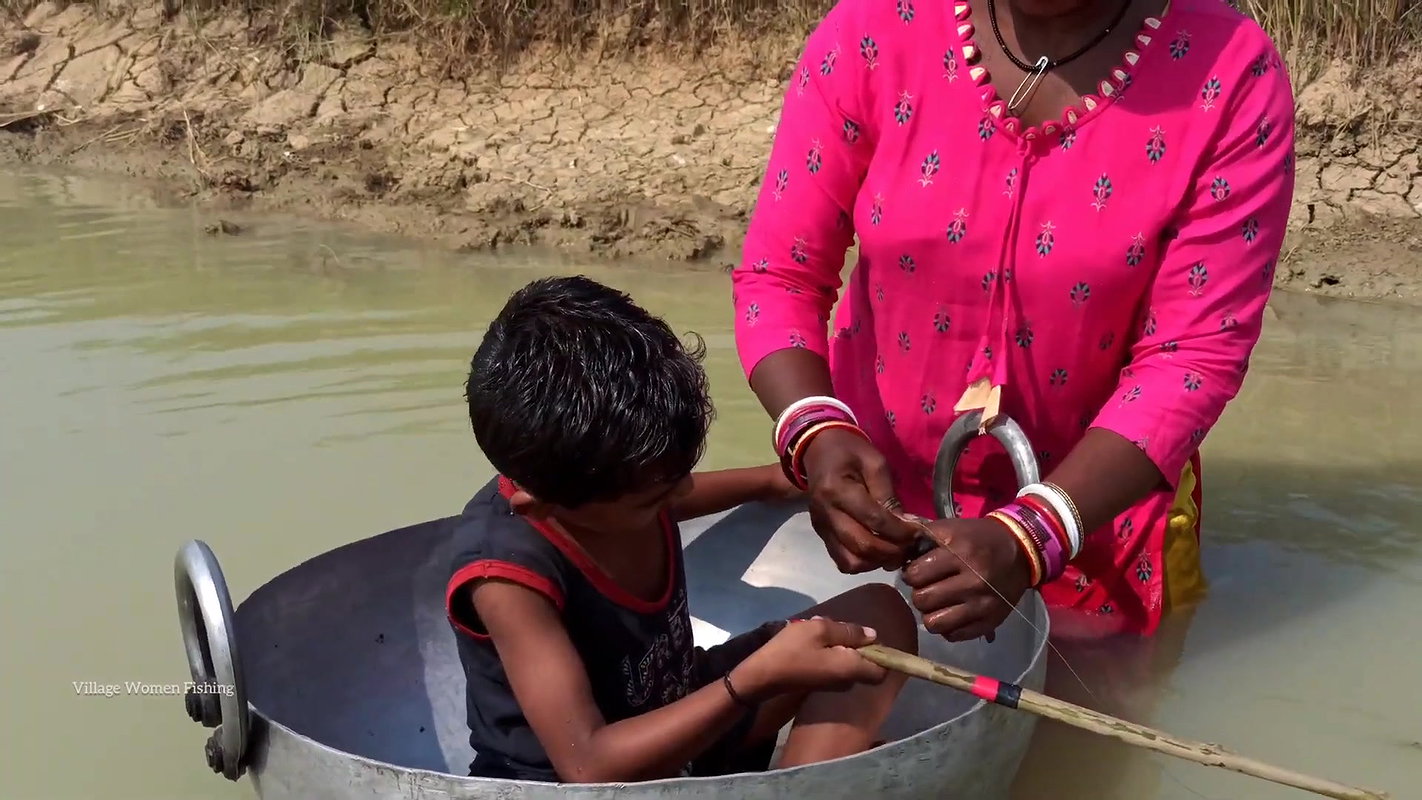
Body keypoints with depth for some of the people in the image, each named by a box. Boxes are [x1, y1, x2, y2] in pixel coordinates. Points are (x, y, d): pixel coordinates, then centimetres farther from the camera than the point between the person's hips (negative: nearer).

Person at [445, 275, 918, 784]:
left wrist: (768, 482, 16)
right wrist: (764, 677, -41)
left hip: (679, 711, 8)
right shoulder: (508, 572, -33)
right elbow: (589, 767, -38)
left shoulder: (618, 478, -12)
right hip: (563, 780, -8)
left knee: (879, 613, -3)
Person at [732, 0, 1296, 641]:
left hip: (1100, 502, -1)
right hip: (879, 486, 2)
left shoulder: (1231, 75, -19)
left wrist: (1028, 540, -32)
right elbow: (777, 273, -12)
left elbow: (1194, 352, -20)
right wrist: (819, 438, -30)